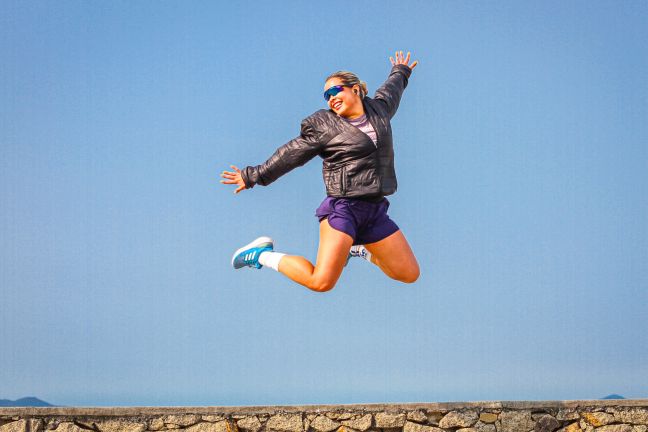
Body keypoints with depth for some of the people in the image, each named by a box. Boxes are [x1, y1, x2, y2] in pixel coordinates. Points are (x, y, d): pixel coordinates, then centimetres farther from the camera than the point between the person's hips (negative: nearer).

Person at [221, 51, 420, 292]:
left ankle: (359, 249, 29)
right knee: (321, 282, -18)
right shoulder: (324, 126, -2)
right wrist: (254, 176, 7)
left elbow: (390, 92, 36)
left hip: (375, 210, 6)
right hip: (342, 208, -6)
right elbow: (291, 154, 4)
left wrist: (400, 73, 55)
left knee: (410, 275, 7)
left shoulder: (378, 108, 13)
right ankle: (263, 255, 4)